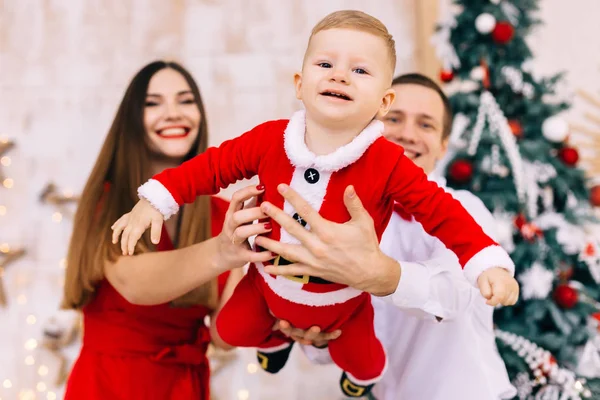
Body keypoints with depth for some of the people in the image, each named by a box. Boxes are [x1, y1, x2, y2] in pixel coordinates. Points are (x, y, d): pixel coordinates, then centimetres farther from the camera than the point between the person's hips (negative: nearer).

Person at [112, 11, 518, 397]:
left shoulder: (388, 163, -30)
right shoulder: (270, 140, -22)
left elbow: (440, 210, -25)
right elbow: (215, 165, -10)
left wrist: (488, 262, -36)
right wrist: (156, 200, -15)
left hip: (343, 298, -2)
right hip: (271, 282, 2)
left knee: (358, 357, 16)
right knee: (232, 329, 18)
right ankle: (276, 338, 55)